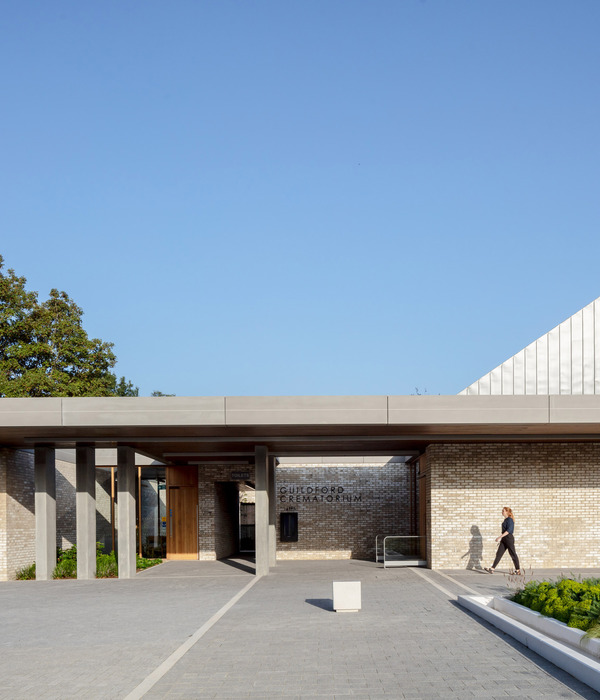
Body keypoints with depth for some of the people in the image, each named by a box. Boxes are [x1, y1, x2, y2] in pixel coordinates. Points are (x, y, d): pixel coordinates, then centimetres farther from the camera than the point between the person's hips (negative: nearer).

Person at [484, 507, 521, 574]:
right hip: (504, 539, 9)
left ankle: (518, 570, 13)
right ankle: (492, 569, -2)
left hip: (509, 538, -9)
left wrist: (500, 537, -27)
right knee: (499, 553, 2)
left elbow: (509, 530, -24)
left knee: (513, 554, 1)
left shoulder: (509, 520, -14)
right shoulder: (506, 520, 15)